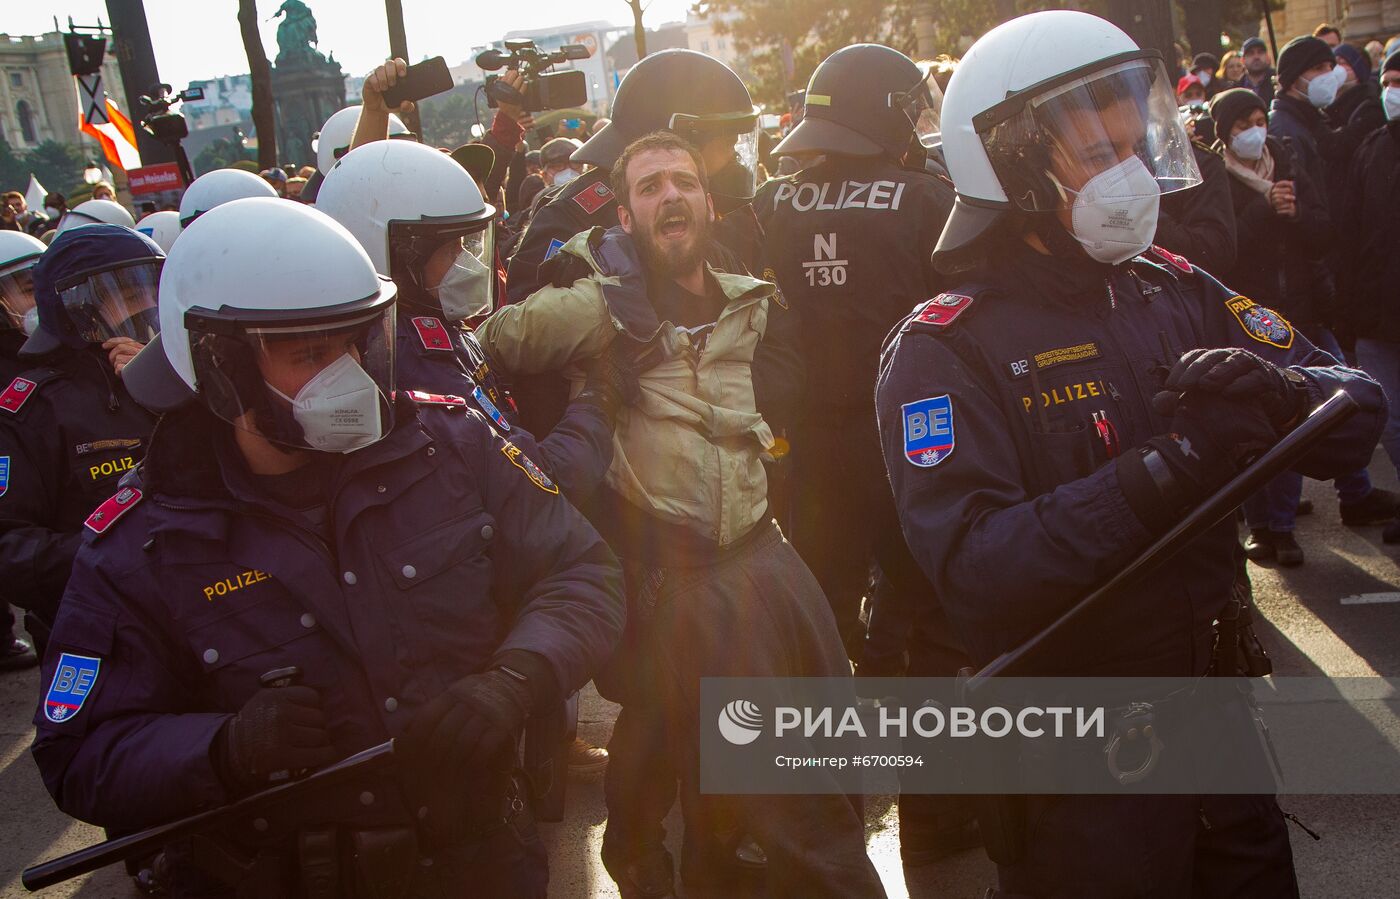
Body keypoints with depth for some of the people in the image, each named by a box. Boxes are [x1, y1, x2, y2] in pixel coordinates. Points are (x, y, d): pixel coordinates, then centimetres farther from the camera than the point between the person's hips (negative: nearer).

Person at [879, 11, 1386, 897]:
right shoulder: (944, 350, -17)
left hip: (1218, 719, 6)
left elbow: (1357, 404, 0)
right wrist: (1163, 469, -35)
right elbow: (974, 568, -29)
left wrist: (1277, 393, -22)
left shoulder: (1177, 291, 2)